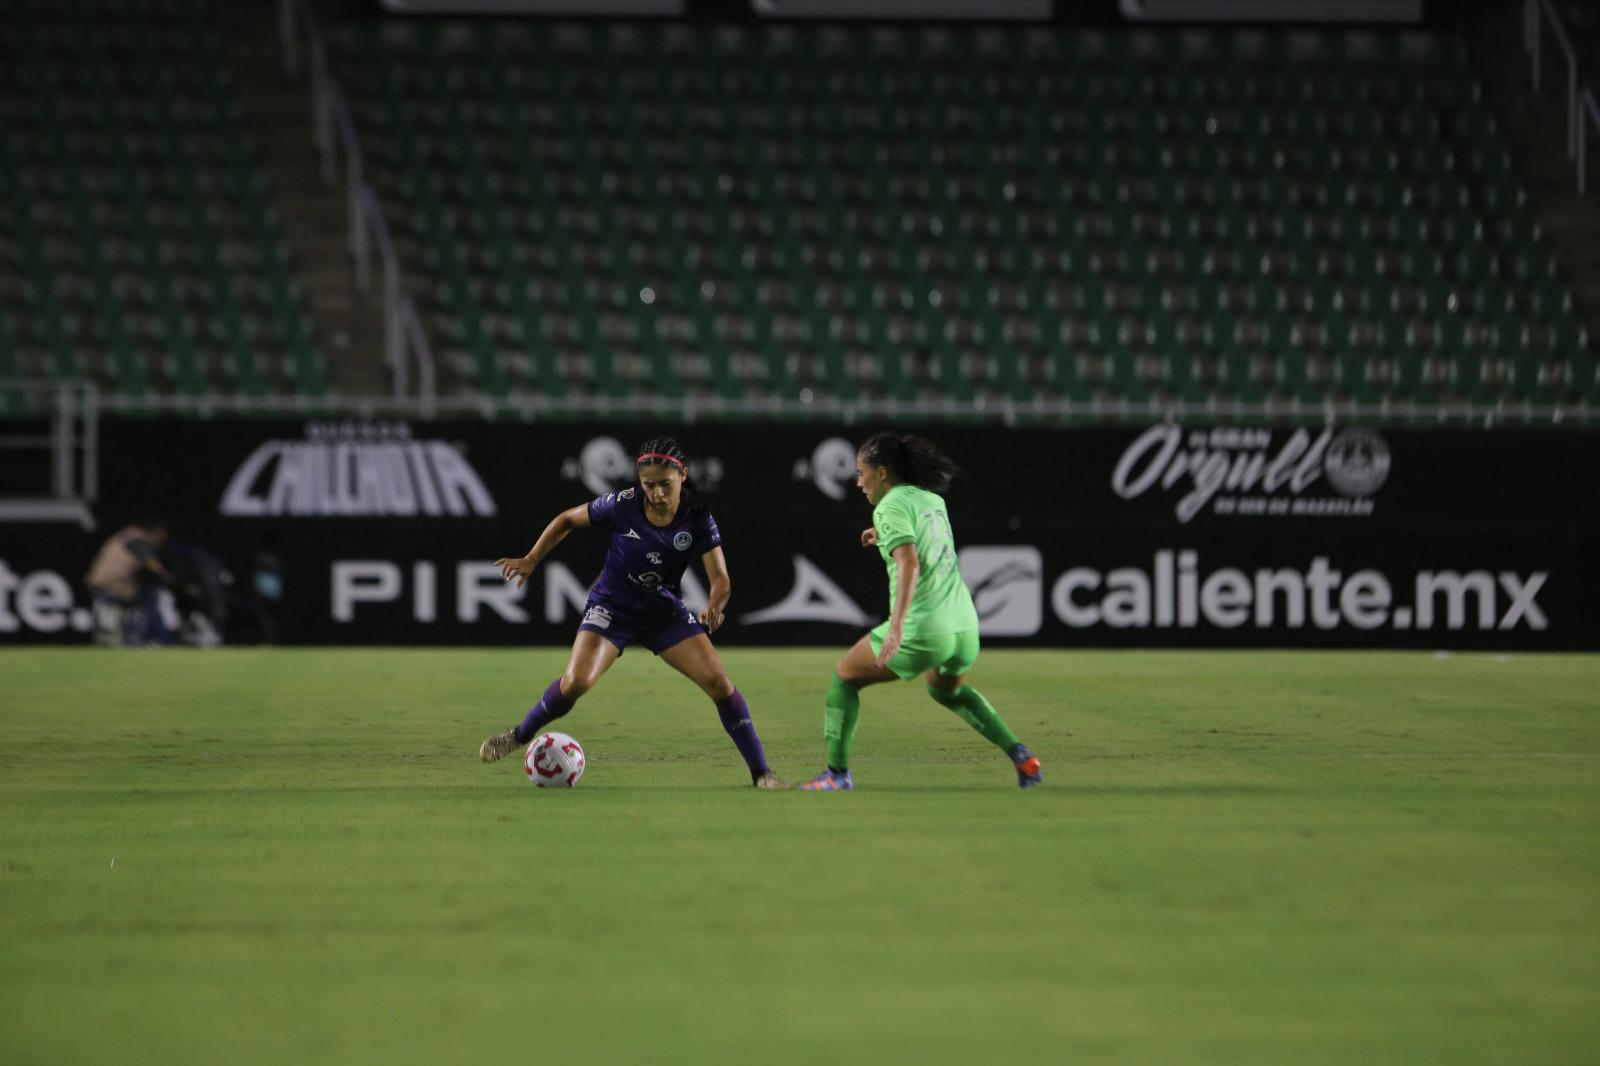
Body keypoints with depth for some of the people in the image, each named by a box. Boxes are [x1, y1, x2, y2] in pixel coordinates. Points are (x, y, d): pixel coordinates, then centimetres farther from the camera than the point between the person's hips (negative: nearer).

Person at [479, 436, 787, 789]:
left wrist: (715, 607, -39)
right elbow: (567, 520, -2)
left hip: (665, 612, 2)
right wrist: (531, 560, -7)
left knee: (718, 681, -11)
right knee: (576, 682, -23)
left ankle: (760, 772, 0)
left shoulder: (697, 518, -15)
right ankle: (520, 735, 4)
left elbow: (720, 578, -18)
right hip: (612, 607, -2)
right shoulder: (622, 506, -18)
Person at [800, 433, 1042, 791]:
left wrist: (897, 626, -33)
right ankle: (1018, 753, 19)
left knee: (844, 677, 13)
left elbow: (909, 564, -25)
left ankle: (837, 772, 9)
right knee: (946, 689, 35)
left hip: (922, 632, -7)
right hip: (963, 624, 7)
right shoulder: (932, 499, 13)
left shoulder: (891, 507, -10)